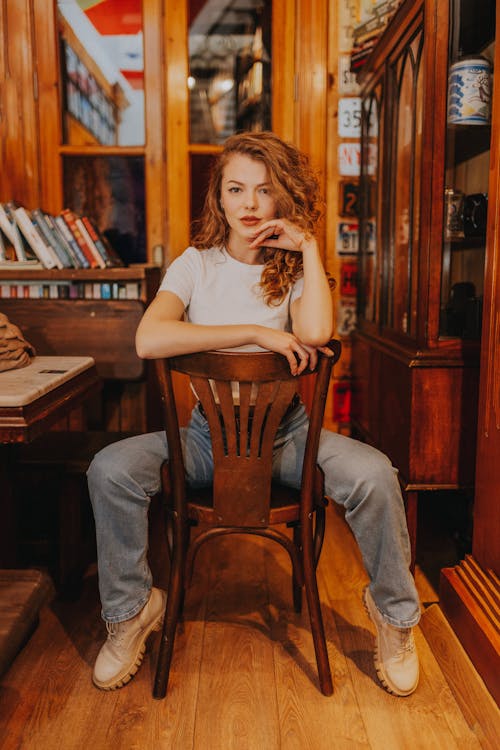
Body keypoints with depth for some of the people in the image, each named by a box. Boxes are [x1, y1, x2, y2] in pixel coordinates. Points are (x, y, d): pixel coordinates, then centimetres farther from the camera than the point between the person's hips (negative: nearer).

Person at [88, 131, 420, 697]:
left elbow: (315, 334, -22)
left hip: (286, 432, 0)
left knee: (373, 475, -27)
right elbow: (149, 340, -22)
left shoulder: (294, 268, 3)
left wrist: (307, 245, -13)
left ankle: (393, 611, 2)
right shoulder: (196, 265, 0)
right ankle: (131, 609, 2)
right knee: (110, 470, -24)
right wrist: (257, 334, -23)